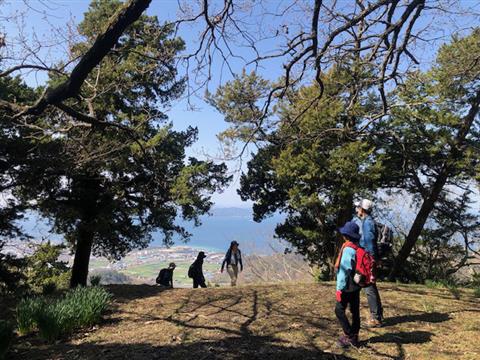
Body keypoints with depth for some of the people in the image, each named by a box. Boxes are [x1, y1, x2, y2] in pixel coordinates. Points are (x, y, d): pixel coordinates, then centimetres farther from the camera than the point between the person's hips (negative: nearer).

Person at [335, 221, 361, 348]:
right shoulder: (358, 248, 5)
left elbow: (344, 270, -21)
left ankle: (349, 337, 4)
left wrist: (339, 288, -16)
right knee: (355, 311, 13)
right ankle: (354, 337, 22)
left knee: (339, 310, 1)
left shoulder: (348, 249, -20)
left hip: (348, 287, -8)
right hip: (356, 286, 9)